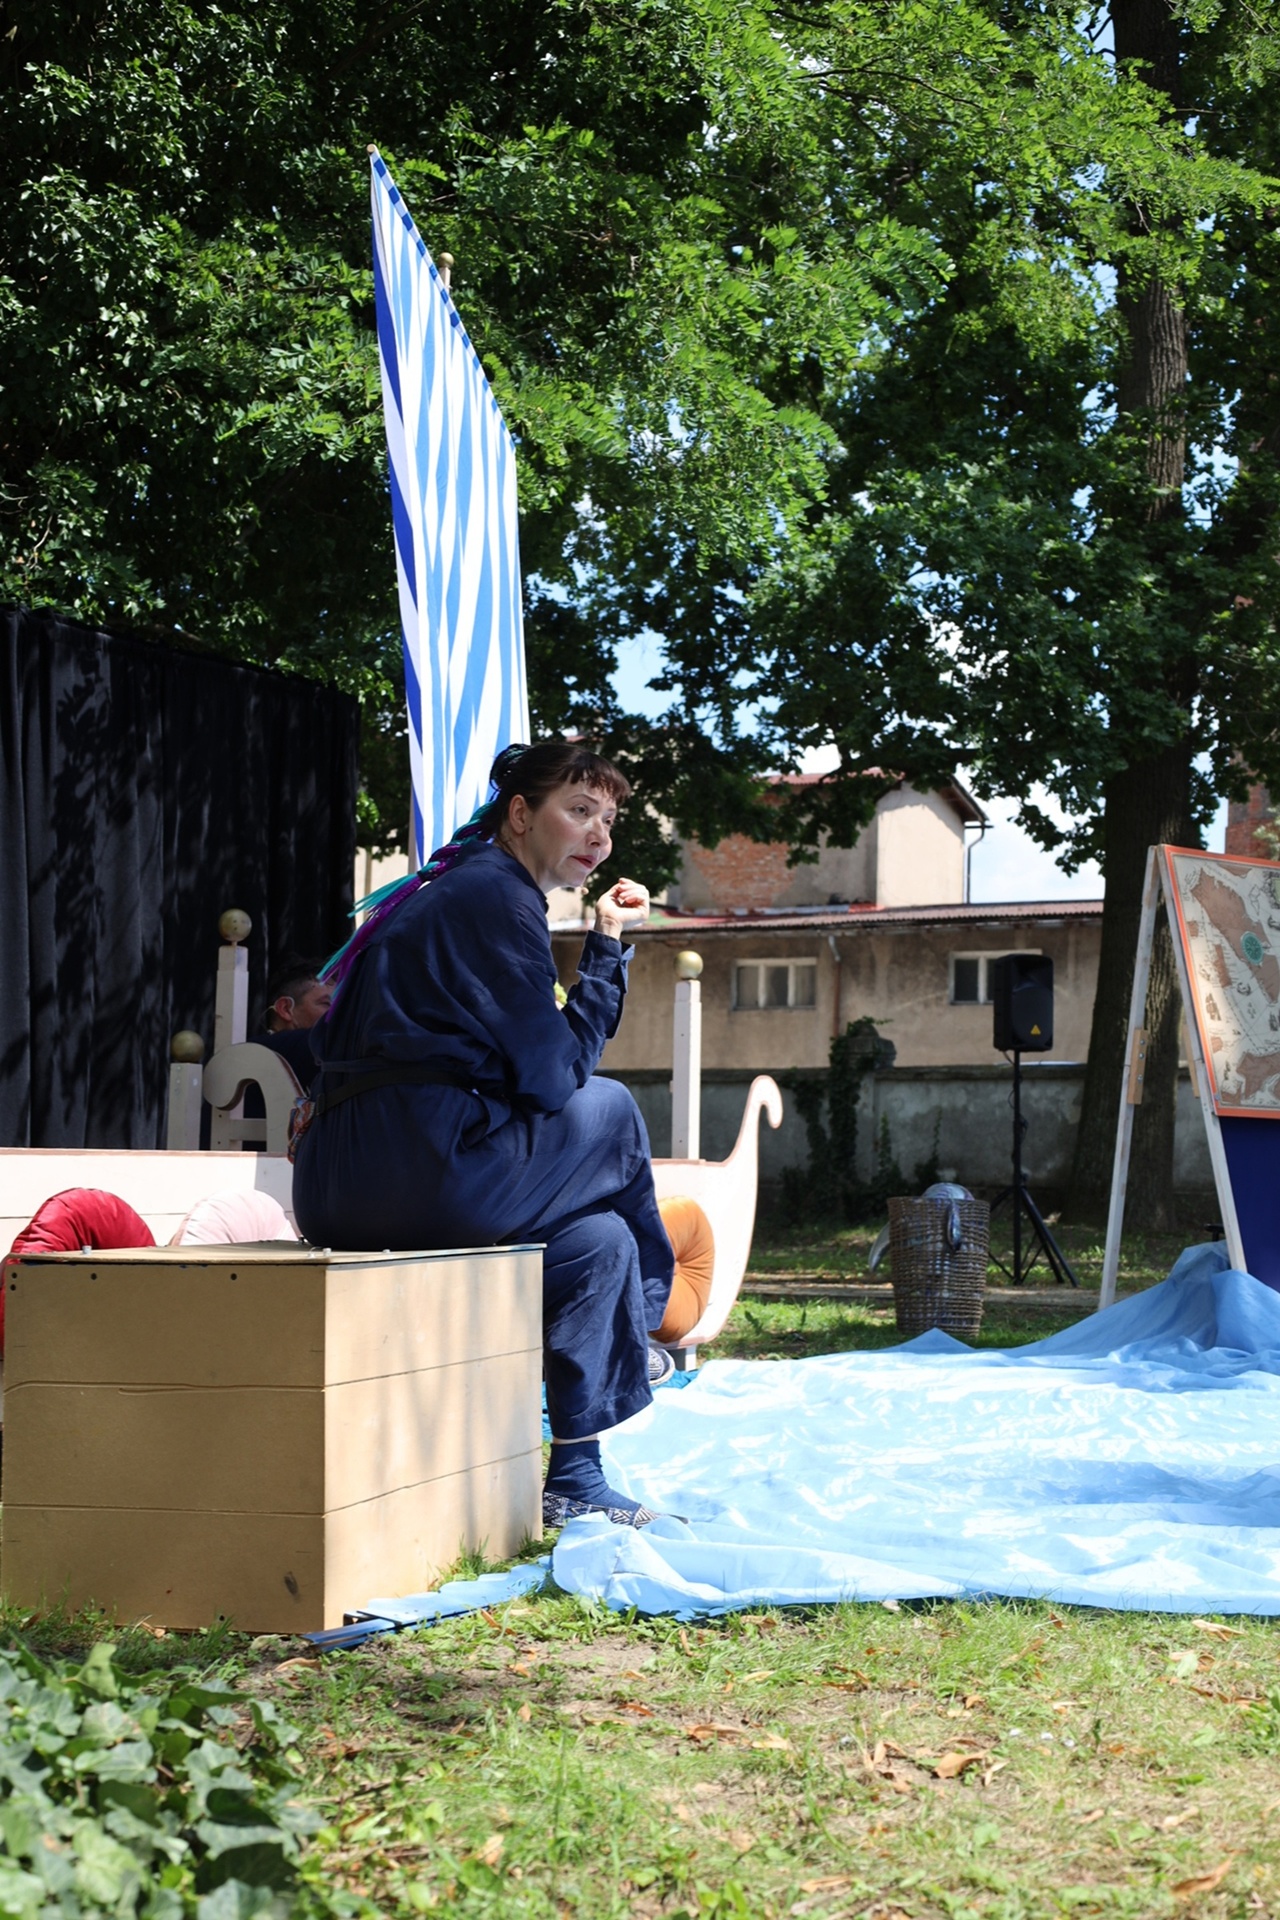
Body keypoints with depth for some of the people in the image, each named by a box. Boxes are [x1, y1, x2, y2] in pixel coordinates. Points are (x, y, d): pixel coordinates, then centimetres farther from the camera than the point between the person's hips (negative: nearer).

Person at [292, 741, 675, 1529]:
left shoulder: (456, 889, 24)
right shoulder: (494, 894, -6)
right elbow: (550, 1079, -8)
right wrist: (608, 950, 2)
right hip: (421, 1171, -9)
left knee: (597, 1239, 18)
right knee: (612, 1113, 6)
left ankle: (574, 1482, 18)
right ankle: (637, 1322, 23)